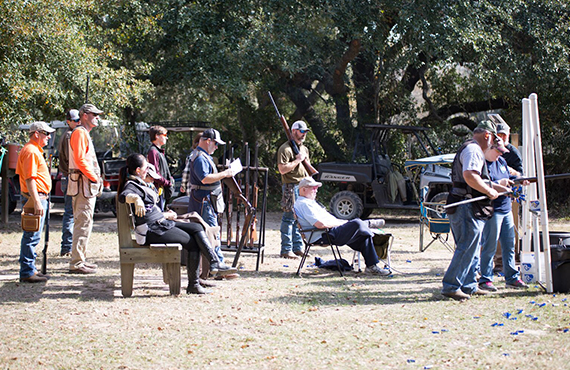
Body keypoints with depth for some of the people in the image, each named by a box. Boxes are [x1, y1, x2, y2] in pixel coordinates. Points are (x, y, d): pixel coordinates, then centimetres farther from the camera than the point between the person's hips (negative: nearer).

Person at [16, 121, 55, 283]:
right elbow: (29, 178, -20)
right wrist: (36, 201, -25)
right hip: (36, 198, -11)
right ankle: (27, 272, -9)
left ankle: (30, 269, 20)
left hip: (39, 197, 11)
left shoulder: (35, 150, 20)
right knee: (32, 236, -10)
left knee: (32, 236, 14)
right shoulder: (30, 151, -13)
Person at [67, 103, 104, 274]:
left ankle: (80, 259, 20)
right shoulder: (79, 133, -11)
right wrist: (95, 178, -16)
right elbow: (80, 160, -20)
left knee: (84, 222, 14)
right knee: (83, 222, -11)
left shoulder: (84, 134, 22)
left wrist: (97, 178, 15)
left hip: (88, 184, 11)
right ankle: (76, 263, -10)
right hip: (83, 183, -11)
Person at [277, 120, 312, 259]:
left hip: (303, 187, 8)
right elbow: (282, 169, -18)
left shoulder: (305, 149, 19)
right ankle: (286, 250, -5)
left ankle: (298, 248, 17)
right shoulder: (285, 148, -9)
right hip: (291, 187, -8)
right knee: (289, 219, -7)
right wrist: (298, 160, -16)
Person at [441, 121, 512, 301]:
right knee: (467, 249, -10)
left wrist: (497, 186, 32)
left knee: (472, 249, 16)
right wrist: (490, 191, -17)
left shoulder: (473, 150, 24)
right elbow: (469, 176, -27)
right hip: (467, 209, -11)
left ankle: (469, 286, 22)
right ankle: (451, 287, -9)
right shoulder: (473, 150, -12)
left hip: (469, 209, 11)